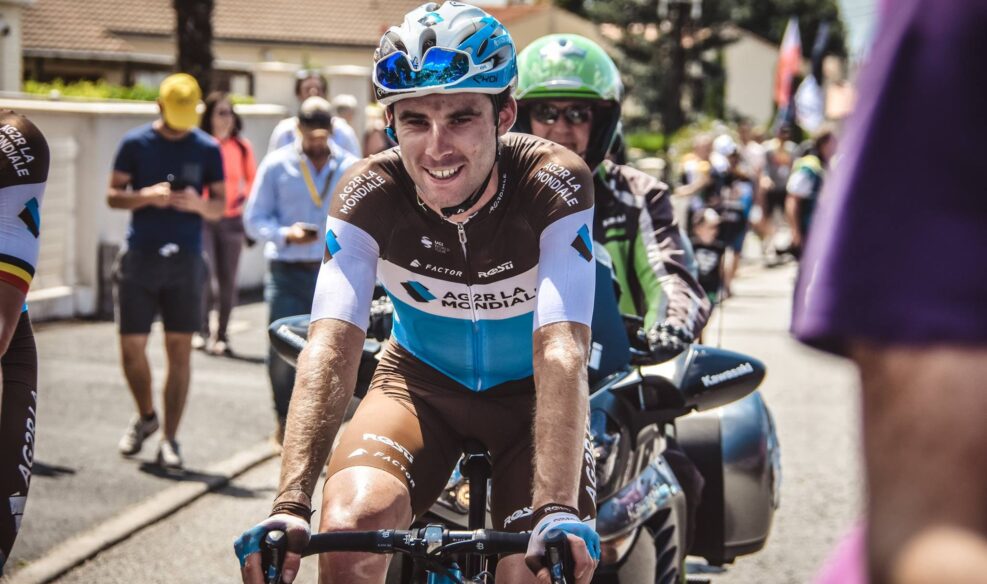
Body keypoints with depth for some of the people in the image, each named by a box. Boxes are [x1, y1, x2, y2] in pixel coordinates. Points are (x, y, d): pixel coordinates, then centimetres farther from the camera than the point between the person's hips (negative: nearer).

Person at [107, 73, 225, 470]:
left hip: (185, 261, 0)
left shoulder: (207, 149, 4)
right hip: (139, 258, 0)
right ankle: (145, 416, 28)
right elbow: (113, 196, 4)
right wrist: (146, 196, -15)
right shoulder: (135, 143, 4)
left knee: (180, 350, -1)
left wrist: (198, 203, -16)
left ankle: (169, 440, 5)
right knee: (132, 348, 2)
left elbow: (220, 207, 6)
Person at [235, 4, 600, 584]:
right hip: (422, 380, 1)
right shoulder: (370, 192, -23)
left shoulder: (555, 183, -27)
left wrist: (558, 512, -52)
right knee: (347, 533, -25)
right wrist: (290, 505, -47)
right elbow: (331, 346, -33)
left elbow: (561, 352, -38)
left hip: (528, 390, -1)